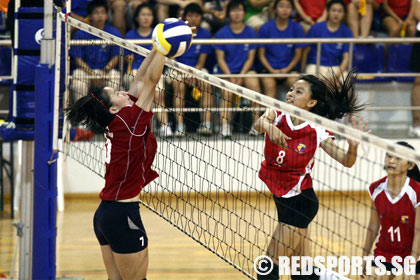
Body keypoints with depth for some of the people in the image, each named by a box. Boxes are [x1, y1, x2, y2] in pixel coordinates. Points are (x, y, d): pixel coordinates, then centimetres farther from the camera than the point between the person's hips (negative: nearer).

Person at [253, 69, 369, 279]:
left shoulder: (316, 132, -14)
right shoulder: (277, 116, -5)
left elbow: (346, 161, -15)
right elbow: (258, 124, -27)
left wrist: (353, 147, -37)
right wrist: (268, 126, -50)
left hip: (299, 201, -5)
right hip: (281, 198, 5)